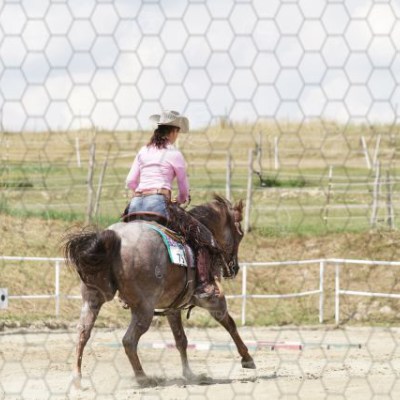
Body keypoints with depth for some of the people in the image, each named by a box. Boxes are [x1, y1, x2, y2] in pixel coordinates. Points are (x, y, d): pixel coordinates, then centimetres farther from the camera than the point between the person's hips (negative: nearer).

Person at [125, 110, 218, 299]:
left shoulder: (143, 151, 18)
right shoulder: (174, 154, 4)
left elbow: (130, 182, 16)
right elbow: (184, 187, 13)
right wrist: (181, 200, 33)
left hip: (135, 204, 6)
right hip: (159, 203, -6)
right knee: (202, 236, 1)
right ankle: (204, 285, -11)